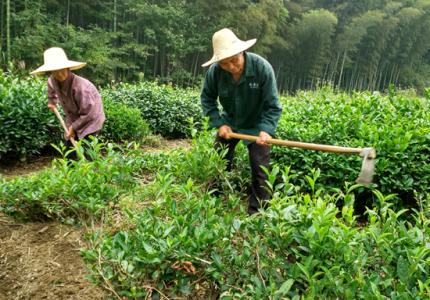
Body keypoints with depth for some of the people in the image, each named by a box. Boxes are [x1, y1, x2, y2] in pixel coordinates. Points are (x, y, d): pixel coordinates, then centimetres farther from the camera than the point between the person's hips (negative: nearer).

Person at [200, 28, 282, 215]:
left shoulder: (262, 68, -30)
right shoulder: (215, 71, -24)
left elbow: (272, 106, -23)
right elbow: (207, 99, -6)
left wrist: (266, 130, -37)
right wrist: (219, 123, -17)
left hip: (256, 125, -3)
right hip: (229, 122, 3)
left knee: (260, 171, -2)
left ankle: (256, 214, 14)